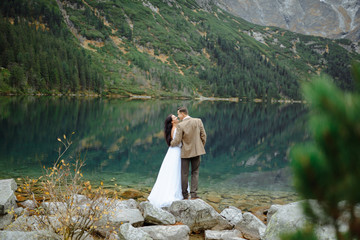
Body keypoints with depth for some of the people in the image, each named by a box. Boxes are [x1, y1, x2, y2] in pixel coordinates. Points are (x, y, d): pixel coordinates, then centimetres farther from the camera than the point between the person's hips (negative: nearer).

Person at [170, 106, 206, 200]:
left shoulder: (180, 125, -16)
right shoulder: (198, 121, -5)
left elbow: (177, 141, -14)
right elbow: (203, 136, -1)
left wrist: (171, 144, 8)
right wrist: (201, 147, 13)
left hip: (185, 152, -3)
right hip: (197, 151, 3)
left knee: (184, 174, 9)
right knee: (195, 173, 11)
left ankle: (185, 195, 15)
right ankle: (194, 194, 5)